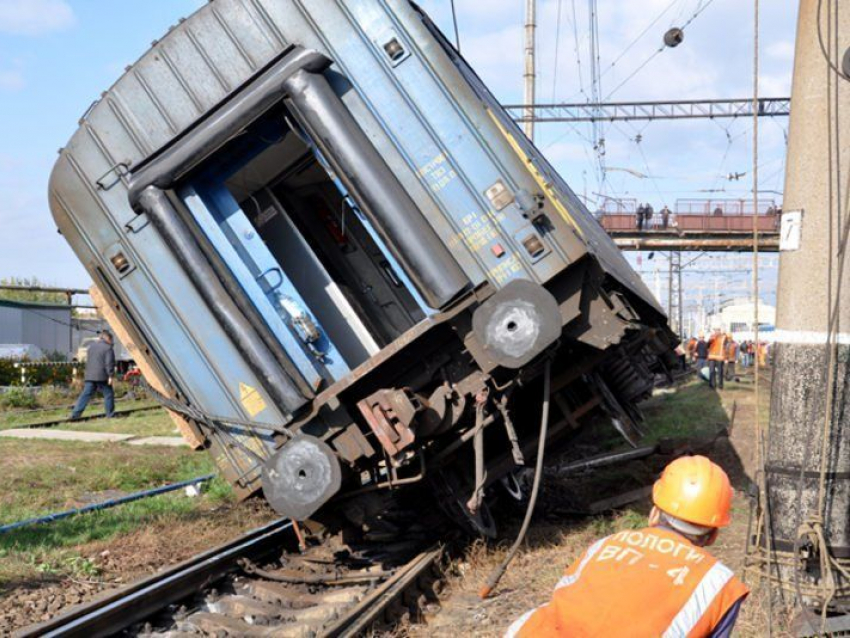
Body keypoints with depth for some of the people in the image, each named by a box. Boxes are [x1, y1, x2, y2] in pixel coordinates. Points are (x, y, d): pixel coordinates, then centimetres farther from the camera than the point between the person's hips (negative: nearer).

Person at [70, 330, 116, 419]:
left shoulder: (91, 346, 18)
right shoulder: (108, 348, -5)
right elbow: (109, 363, -13)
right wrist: (110, 375, -12)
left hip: (90, 376, 6)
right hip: (102, 376, -6)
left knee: (86, 395, 4)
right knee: (108, 394, 5)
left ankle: (75, 414, -3)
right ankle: (110, 414, 8)